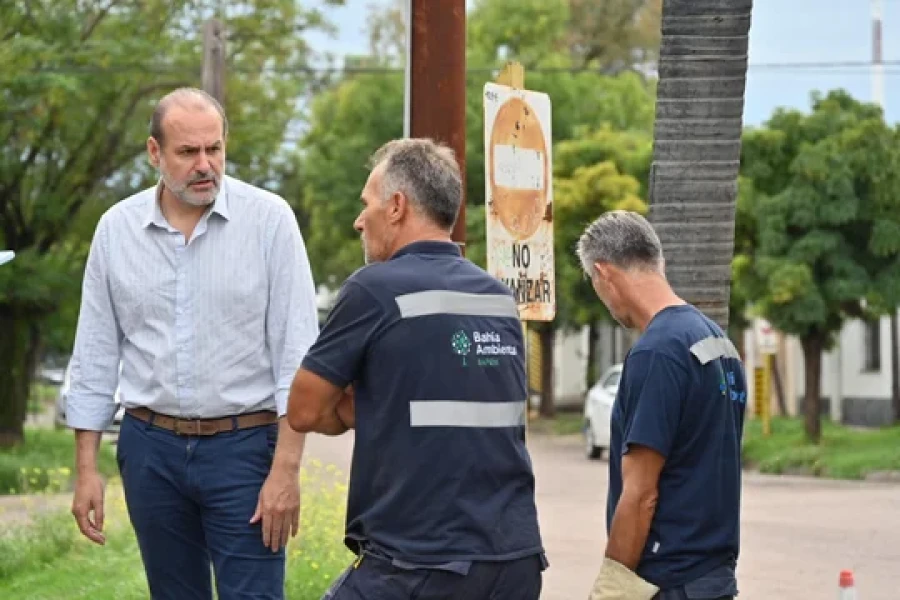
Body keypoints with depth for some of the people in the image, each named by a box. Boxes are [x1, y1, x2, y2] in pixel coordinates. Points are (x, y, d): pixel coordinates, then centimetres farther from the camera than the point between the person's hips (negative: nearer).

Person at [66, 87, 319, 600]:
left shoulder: (268, 219, -7)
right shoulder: (117, 228, 3)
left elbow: (297, 352, -8)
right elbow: (96, 358, 9)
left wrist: (286, 469, -13)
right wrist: (87, 469, 6)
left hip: (244, 446, -3)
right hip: (152, 447, 3)